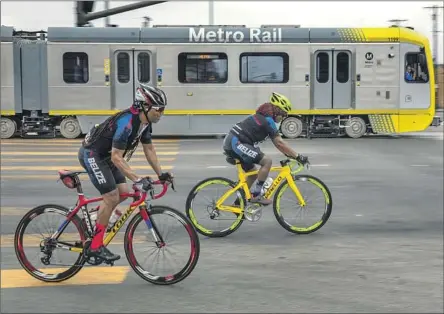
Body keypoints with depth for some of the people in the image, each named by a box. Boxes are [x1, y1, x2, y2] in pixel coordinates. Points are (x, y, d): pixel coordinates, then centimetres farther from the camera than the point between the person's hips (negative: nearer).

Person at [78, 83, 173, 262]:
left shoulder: (145, 122, -2)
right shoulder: (127, 122, -31)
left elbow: (149, 149, 9)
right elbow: (116, 157, -32)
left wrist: (160, 174, 2)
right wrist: (137, 180, -35)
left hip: (105, 156, 9)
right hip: (92, 154, -9)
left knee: (123, 193, 4)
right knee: (112, 197, -11)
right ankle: (96, 246, -3)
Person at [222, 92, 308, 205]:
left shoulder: (264, 117, 18)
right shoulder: (268, 120, -11)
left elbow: (276, 142, 22)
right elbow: (279, 143, -13)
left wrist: (288, 153, 18)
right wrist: (298, 156, -11)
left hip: (230, 142, 10)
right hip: (236, 143, -10)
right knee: (267, 161, -14)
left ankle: (240, 201, 26)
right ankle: (256, 194, -8)